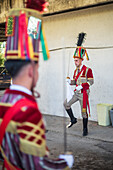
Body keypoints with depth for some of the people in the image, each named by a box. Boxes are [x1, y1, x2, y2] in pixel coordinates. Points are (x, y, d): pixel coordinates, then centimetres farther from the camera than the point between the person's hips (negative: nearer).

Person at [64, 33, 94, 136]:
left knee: (84, 111, -1)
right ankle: (73, 120, 14)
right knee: (66, 104, -2)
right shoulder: (76, 71, 11)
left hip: (84, 93, -7)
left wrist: (81, 86, -23)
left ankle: (85, 129, 12)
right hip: (76, 93, 7)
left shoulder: (87, 70, -11)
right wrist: (70, 81, -4)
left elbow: (91, 81, -14)